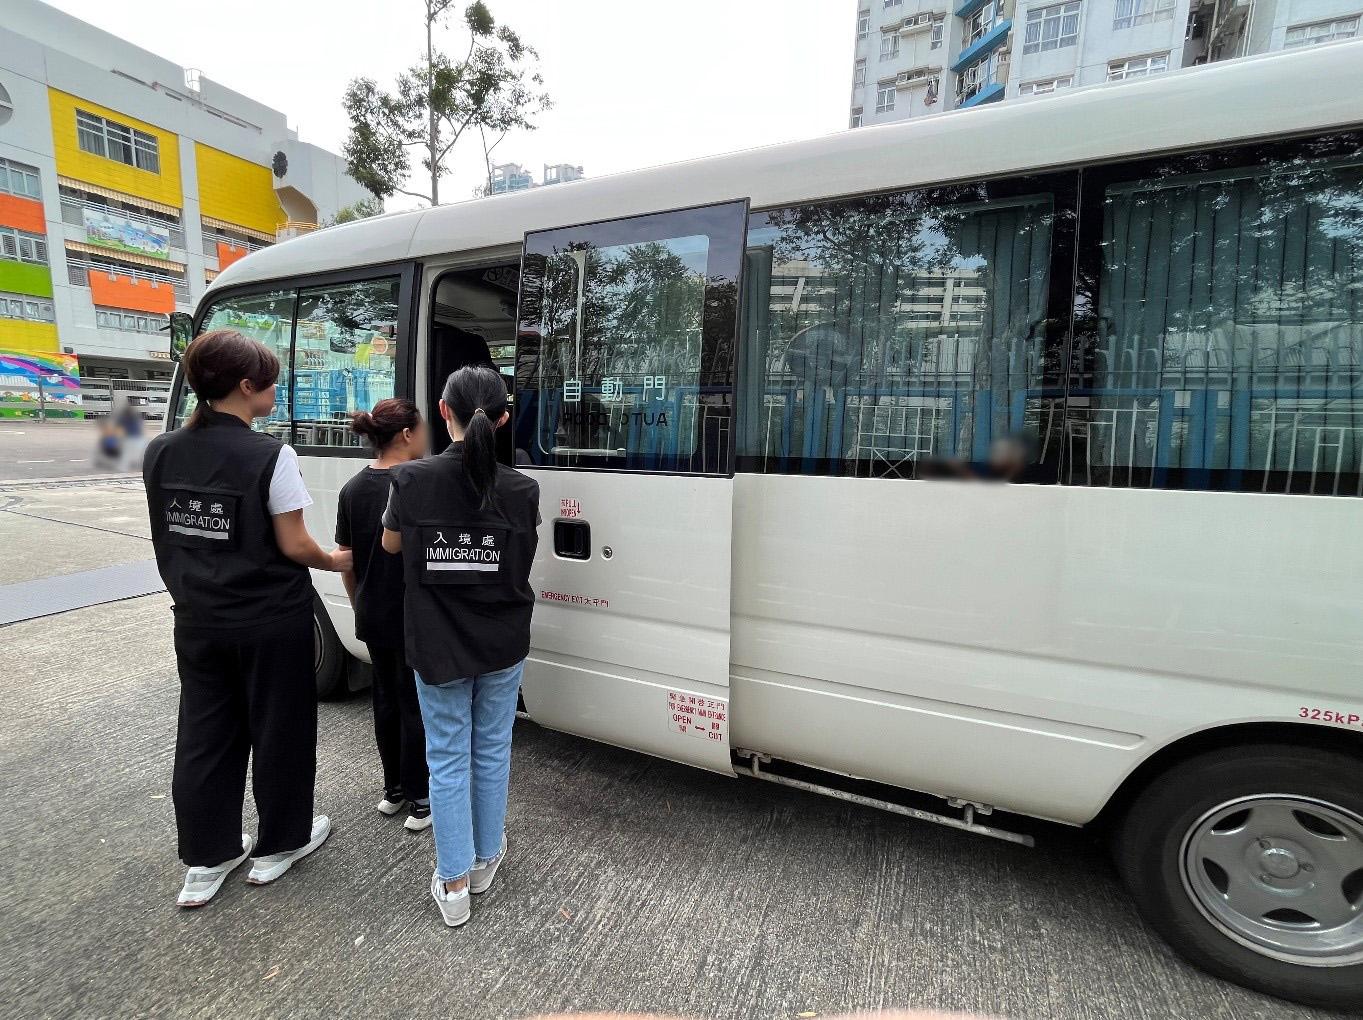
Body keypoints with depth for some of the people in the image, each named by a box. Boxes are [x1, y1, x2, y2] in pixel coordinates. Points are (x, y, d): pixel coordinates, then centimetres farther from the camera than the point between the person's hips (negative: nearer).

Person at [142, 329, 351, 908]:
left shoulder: (160, 453, 1)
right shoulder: (271, 457, -19)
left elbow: (171, 539, 8)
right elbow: (294, 546, -15)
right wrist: (335, 561, 3)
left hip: (198, 623, 6)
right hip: (271, 623, -6)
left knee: (204, 736, 17)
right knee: (279, 733, 12)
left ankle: (205, 863, 31)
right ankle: (280, 845, 30)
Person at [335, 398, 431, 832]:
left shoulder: (353, 488, 4)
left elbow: (345, 558, 9)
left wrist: (360, 604, 20)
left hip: (372, 617, 7)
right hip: (413, 620, -7)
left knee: (386, 699, 20)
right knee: (416, 707, 6)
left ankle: (393, 789, 34)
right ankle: (419, 801, 19)